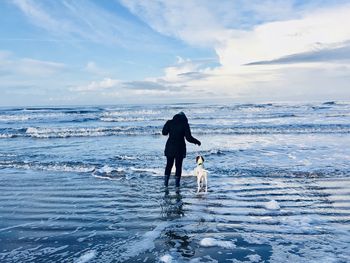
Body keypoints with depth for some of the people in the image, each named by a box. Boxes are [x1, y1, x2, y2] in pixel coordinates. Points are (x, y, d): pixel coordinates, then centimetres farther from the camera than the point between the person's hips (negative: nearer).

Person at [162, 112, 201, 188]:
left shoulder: (170, 122, -1)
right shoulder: (185, 124, -7)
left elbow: (164, 132, 7)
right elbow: (188, 138, -11)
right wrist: (197, 142, 5)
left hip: (170, 147, 2)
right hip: (180, 148, -2)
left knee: (169, 165, 15)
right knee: (178, 166, 9)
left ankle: (166, 182, 14)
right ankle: (177, 183, 12)